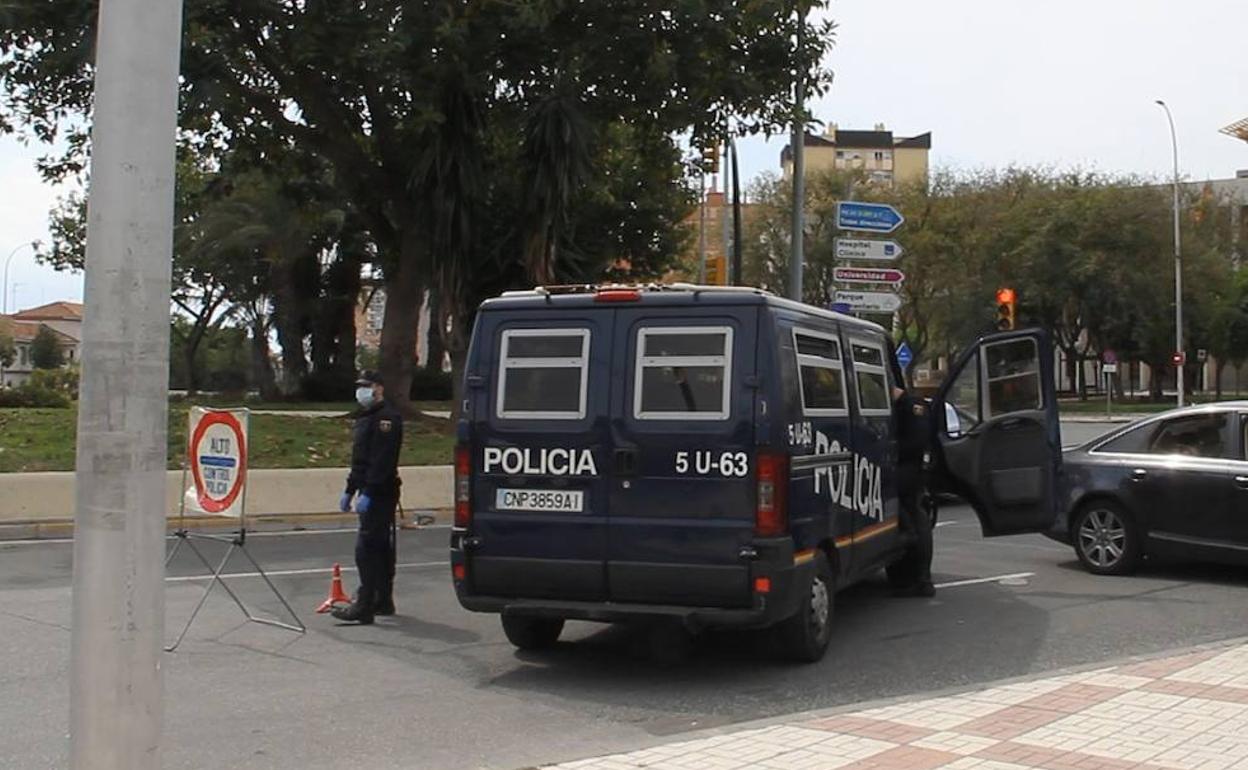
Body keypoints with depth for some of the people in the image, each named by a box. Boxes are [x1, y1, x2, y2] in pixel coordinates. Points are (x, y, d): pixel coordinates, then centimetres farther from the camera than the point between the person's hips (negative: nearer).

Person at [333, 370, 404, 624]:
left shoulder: (387, 418, -14)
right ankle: (383, 601, 22)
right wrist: (349, 491, 23)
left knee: (367, 547, -13)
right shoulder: (365, 418, 20)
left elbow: (382, 460, -23)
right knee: (381, 547, 14)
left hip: (380, 494, -11)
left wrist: (368, 493, -27)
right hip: (371, 492, 11)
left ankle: (364, 606, -13)